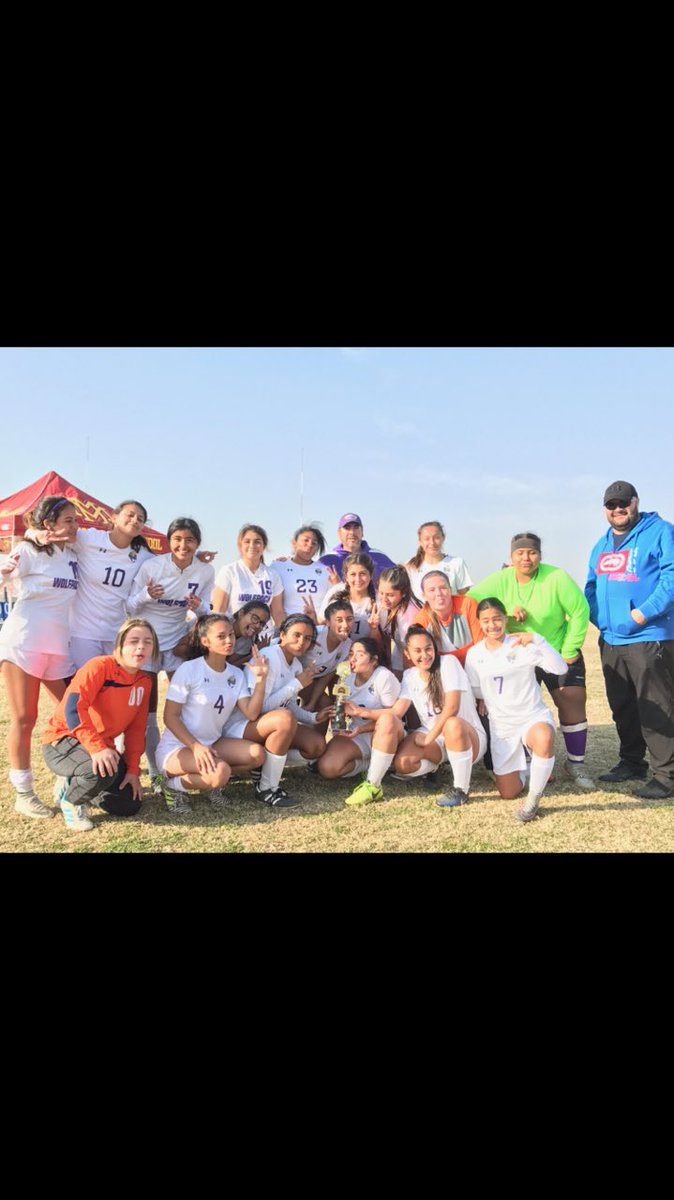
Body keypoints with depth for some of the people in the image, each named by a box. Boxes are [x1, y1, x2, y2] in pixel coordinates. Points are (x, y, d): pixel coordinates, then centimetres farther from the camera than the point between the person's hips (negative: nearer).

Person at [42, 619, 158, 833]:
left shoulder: (144, 681, 3)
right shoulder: (100, 666, -20)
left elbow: (136, 729, 7)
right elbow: (73, 707, -32)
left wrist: (133, 770, 0)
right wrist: (96, 748, -40)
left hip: (102, 747, 8)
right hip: (63, 740, -7)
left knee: (129, 805, 0)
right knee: (102, 771, -38)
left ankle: (76, 784, 23)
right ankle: (70, 797, -4)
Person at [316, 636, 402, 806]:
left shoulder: (384, 677, -13)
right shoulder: (348, 680, 5)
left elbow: (393, 714, -15)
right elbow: (346, 711, 11)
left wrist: (361, 711, -23)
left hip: (387, 735, -4)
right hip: (357, 735, 4)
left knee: (387, 720, -42)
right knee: (326, 768, -23)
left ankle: (373, 785, -30)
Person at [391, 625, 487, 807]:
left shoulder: (448, 662, -14)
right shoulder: (410, 676, 2)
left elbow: (452, 707, -23)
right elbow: (395, 712, -10)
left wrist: (429, 739, -20)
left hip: (469, 737, -4)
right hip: (434, 740, 5)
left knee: (452, 724, -41)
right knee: (402, 764, -25)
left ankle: (461, 790, -20)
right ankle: (434, 767, 13)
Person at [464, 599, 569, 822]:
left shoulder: (523, 645, -11)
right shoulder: (474, 653, 0)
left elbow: (560, 668, -25)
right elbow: (476, 691, 13)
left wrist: (536, 639, -33)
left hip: (533, 717, -3)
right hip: (501, 726, 4)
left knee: (545, 738, -42)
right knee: (508, 793, 3)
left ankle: (534, 799, -19)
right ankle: (526, 768, 38)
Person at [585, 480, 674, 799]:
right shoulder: (602, 545, 18)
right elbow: (591, 587, 23)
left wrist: (644, 612, -21)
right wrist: (599, 618, 5)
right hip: (611, 641, 7)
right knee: (622, 709, 15)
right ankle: (631, 762, 29)